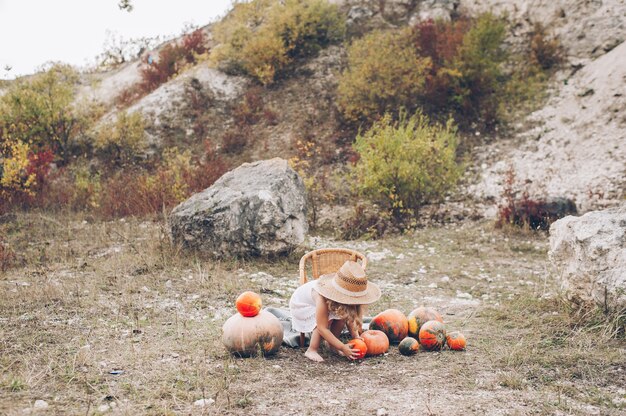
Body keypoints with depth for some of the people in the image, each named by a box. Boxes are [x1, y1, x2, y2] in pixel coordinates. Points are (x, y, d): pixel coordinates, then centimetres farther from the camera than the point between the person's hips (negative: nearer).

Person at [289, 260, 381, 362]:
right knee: (326, 320, -31)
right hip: (300, 304, -6)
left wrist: (356, 337, -27)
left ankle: (332, 344, 3)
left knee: (343, 315, -17)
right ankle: (312, 350, -16)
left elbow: (350, 318, -14)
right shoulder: (323, 298, -45)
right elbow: (322, 328, -41)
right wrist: (343, 347, -41)